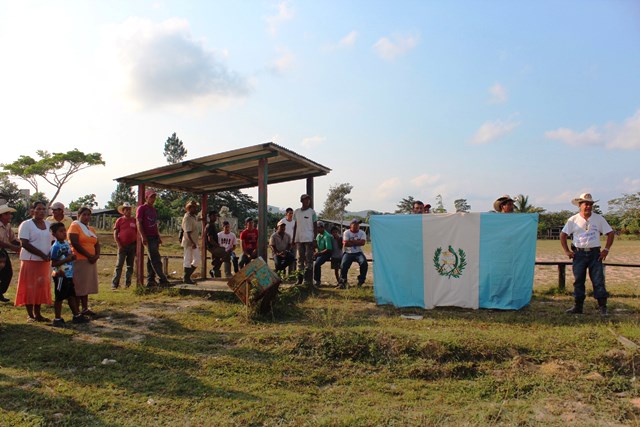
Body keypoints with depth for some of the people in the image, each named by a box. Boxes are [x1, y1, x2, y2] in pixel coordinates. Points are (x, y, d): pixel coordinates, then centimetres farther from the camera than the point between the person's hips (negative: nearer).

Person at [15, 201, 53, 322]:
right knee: (29, 287, -1)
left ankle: (37, 314, 16)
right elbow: (24, 244, -14)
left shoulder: (48, 224, 12)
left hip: (44, 261, 5)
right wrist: (41, 254, -19)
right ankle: (30, 315, 6)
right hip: (30, 260, -5)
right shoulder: (26, 224, -5)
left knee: (41, 287, 8)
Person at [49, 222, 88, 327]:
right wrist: (67, 259, -24)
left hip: (69, 275, 8)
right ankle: (57, 319, 14)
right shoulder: (56, 247, -16)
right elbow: (53, 263, -19)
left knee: (71, 295, 15)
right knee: (59, 297, 3)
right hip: (61, 275, -8)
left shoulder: (66, 243, 8)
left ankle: (76, 315, 24)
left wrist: (72, 257, 5)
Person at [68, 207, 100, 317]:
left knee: (86, 286, 11)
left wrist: (96, 255, -4)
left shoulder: (91, 229, 18)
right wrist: (89, 255, -16)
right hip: (79, 261, -7)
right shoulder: (74, 226, -4)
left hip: (91, 261, 7)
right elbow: (75, 243, -16)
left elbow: (97, 244, 15)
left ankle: (85, 308, 17)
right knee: (78, 286, -4)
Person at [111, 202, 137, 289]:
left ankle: (127, 284, 16)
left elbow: (138, 233, 14)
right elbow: (115, 234, 0)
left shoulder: (134, 220, 9)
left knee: (130, 266, 8)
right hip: (122, 246, -3)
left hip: (132, 246, 3)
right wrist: (119, 245, -9)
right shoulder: (119, 220, 2)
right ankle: (114, 284, -5)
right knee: (119, 265, -6)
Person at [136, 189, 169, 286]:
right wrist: (143, 237, -18)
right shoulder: (142, 208, -2)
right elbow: (139, 223, -9)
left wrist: (159, 237, 20)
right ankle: (163, 279, -11)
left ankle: (150, 280, 13)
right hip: (148, 237, -8)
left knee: (151, 259, 9)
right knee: (156, 259, -10)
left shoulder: (154, 210, 21)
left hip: (155, 237, 8)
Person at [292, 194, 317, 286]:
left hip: (309, 239, -4)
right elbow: (295, 226, 14)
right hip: (299, 239, 4)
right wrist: (293, 239, 10)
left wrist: (314, 239, -8)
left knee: (309, 259, -2)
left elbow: (315, 226, 0)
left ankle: (308, 279, 1)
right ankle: (299, 277, 13)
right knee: (300, 258, 8)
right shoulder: (297, 212, 11)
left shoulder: (312, 212, 0)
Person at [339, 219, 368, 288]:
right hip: (348, 253, -1)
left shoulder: (362, 233, 3)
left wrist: (351, 241, -15)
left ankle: (361, 281, -7)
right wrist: (357, 242, -10)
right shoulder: (346, 232, -2)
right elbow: (345, 243, -16)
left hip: (358, 253, 1)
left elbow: (362, 242, -16)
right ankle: (342, 282, -4)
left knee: (364, 263, -25)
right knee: (343, 265, -24)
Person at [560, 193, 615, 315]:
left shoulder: (599, 219, 2)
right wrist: (567, 251, 1)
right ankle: (578, 307, 13)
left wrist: (606, 249, -2)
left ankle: (602, 307, 5)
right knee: (578, 281, 6)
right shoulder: (573, 220, 2)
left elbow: (610, 233, 6)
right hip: (579, 253, 1)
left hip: (595, 253, 0)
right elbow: (563, 234, 6)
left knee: (598, 280, -3)